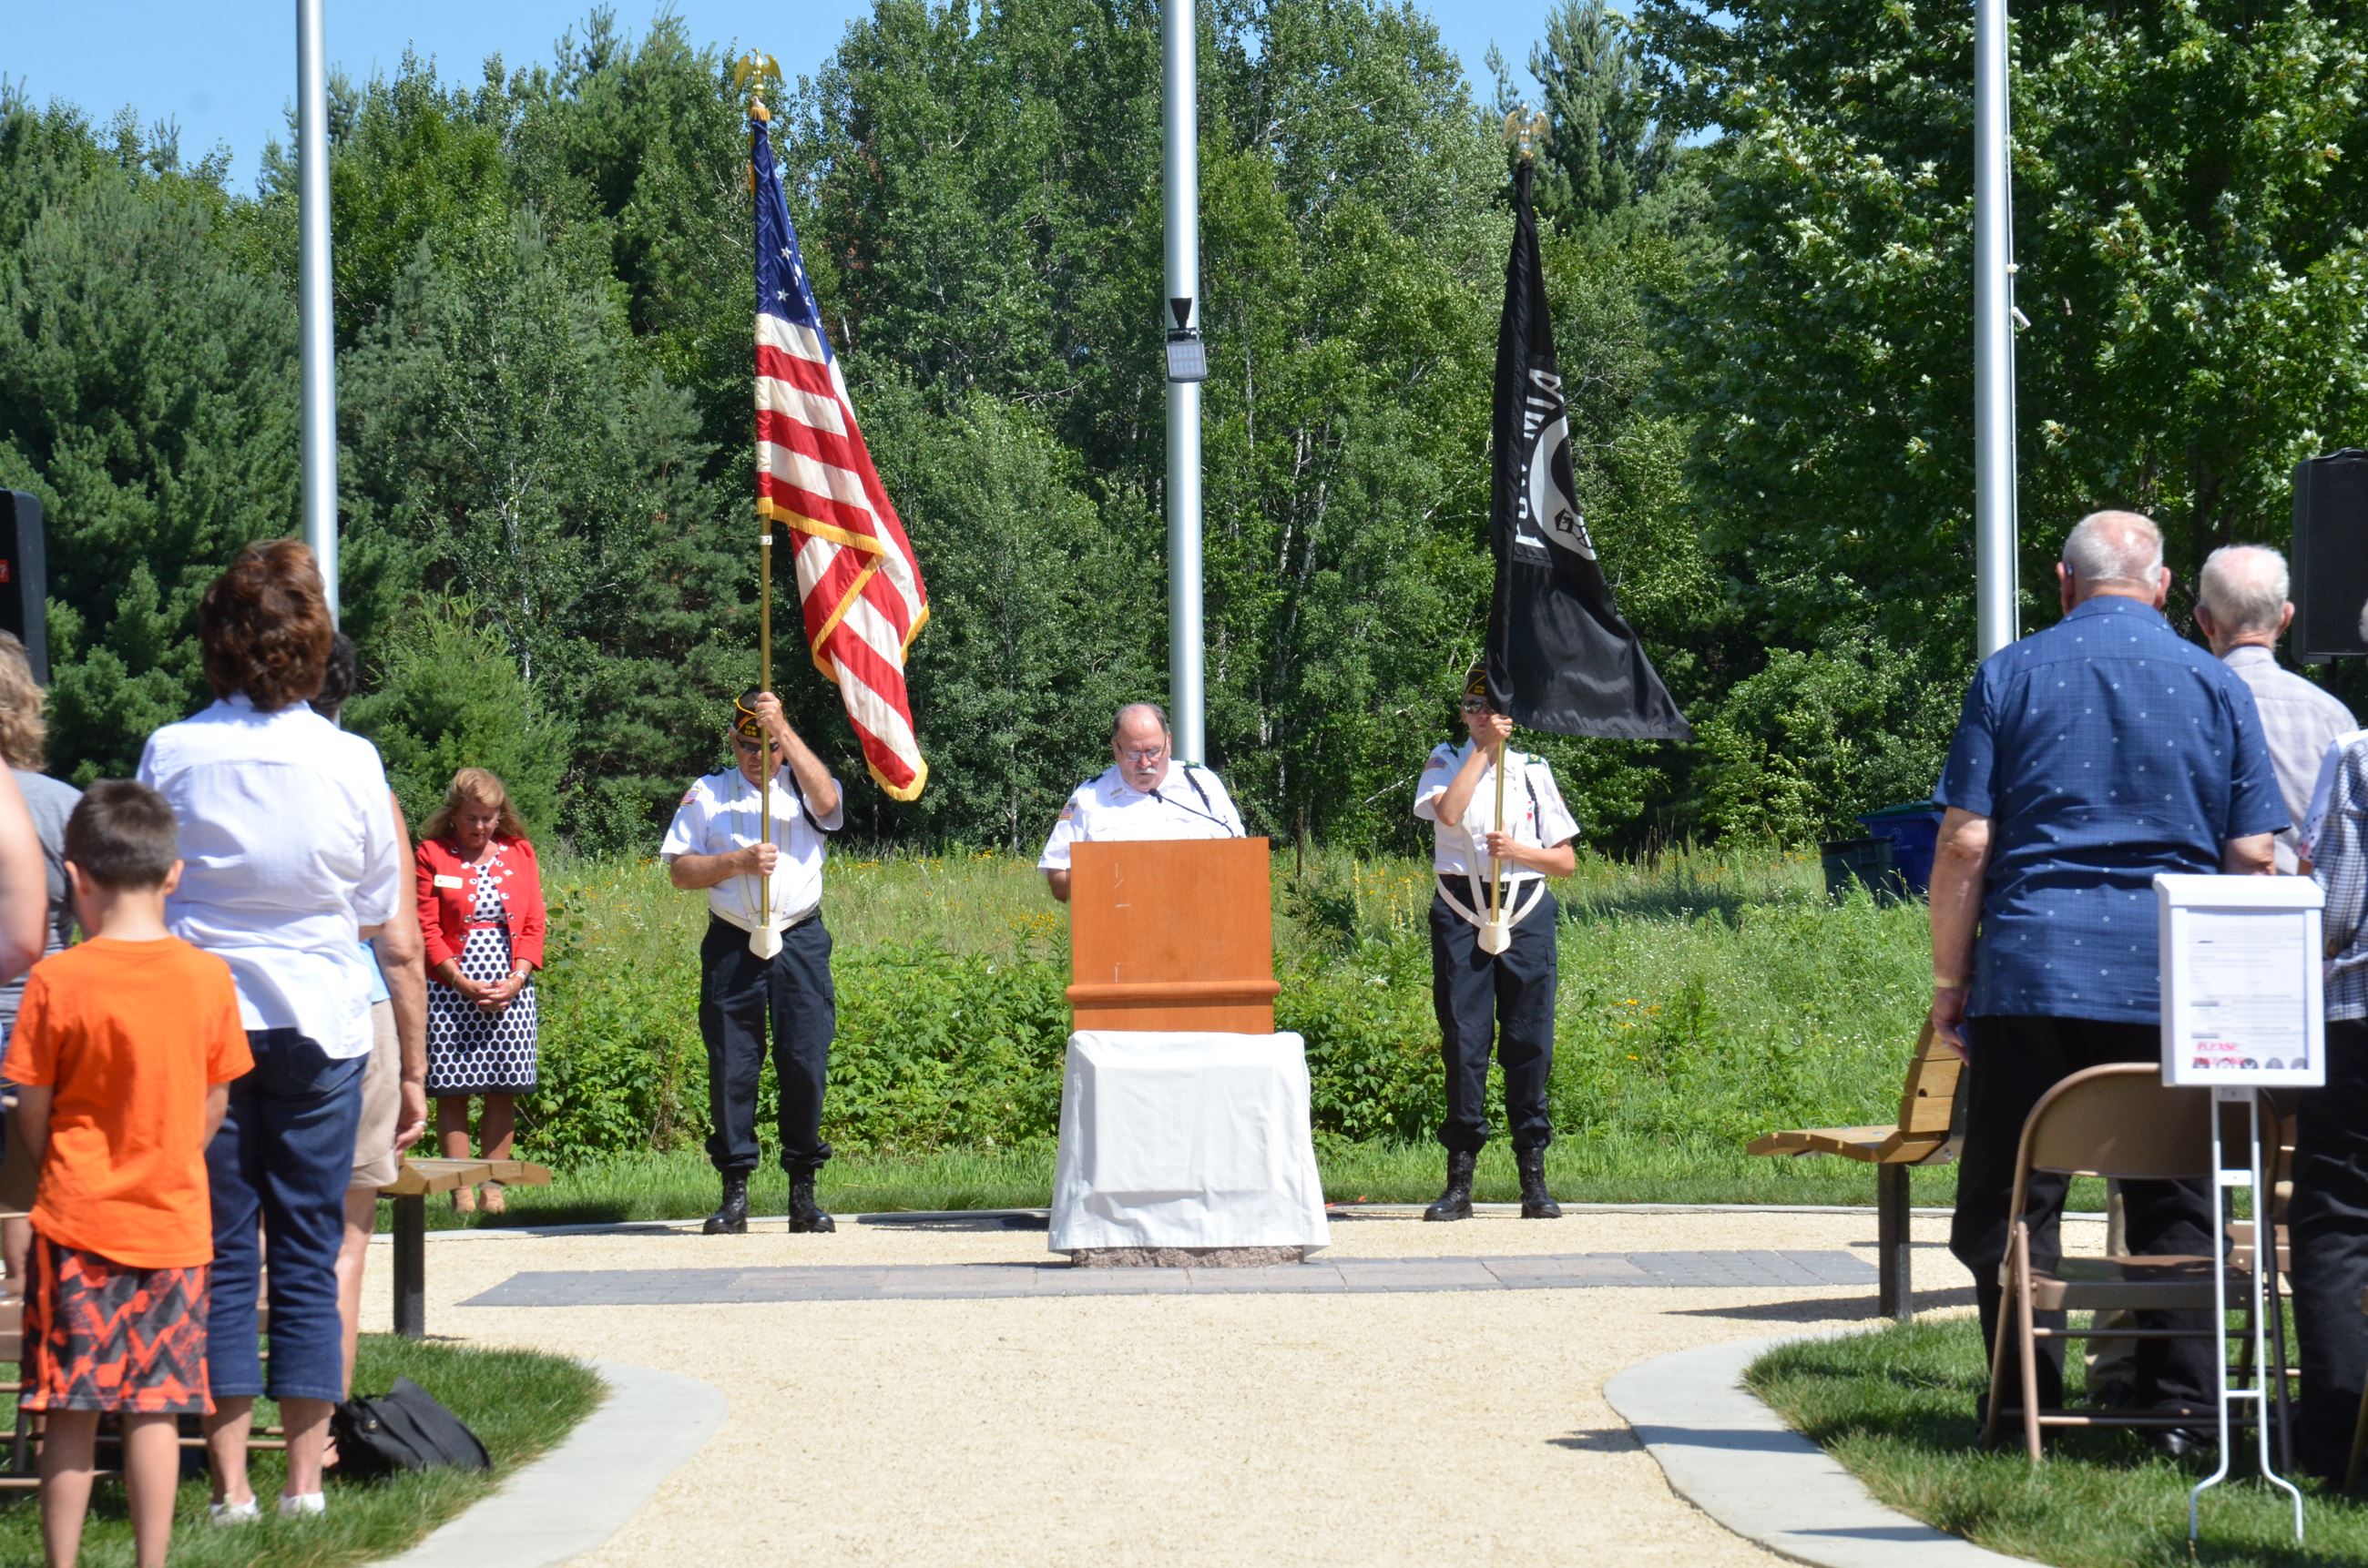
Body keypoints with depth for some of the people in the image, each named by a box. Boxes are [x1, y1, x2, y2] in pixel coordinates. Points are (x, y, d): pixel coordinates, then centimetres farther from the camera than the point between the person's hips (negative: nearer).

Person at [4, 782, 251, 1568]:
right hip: (173, 1221, 2)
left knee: (71, 1408, 4)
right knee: (155, 1407, 5)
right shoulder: (208, 978, -3)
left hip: (76, 1219, -2)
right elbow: (215, 1105, 5)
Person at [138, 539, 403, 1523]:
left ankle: (230, 1486, 2)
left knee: (221, 1256, 4)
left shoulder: (171, 756, -8)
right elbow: (380, 911, 4)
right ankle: (305, 1478, 8)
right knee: (309, 1256, 7)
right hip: (319, 1023, 0)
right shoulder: (351, 761, -7)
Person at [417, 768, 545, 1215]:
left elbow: (534, 924, 7)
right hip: (452, 990, -2)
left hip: (510, 990, 2)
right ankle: (460, 1189, 1)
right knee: (452, 1089, -2)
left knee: (504, 1090, 2)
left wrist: (516, 980, -8)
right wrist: (463, 983, -13)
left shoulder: (519, 853, 10)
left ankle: (494, 1186, 7)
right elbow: (427, 928, -3)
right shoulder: (432, 854, 2)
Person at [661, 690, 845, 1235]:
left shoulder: (800, 785, 9)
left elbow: (827, 801, -16)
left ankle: (803, 1193, 4)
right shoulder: (707, 794, 10)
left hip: (801, 942, 0)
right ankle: (734, 1194, 4)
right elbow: (679, 870, 5)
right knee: (731, 1067, -1)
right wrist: (738, 862, -10)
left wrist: (783, 730, -18)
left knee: (806, 1063, -3)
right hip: (731, 945, 0)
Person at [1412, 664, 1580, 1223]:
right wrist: (1485, 748, -11)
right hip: (1460, 912, -1)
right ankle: (1460, 1181, -1)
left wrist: (1518, 851, -7)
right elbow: (1448, 810, -15)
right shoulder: (1446, 762, 9)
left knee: (1530, 1040, -1)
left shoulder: (1534, 772, 13)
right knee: (1463, 1040, -4)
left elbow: (1566, 861, 11)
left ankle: (1534, 1180, 3)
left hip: (1525, 910, 1)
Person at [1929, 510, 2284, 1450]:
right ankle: (2181, 1407, 6)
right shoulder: (2215, 685, 7)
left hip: (2033, 966, -1)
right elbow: (2252, 854, 4)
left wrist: (1949, 980, 5)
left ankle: (2029, 1412, 3)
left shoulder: (2011, 676, 3)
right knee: (2174, 1204, 8)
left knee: (2011, 1202, 5)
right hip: (2175, 985, 1)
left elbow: (1965, 843, -2)